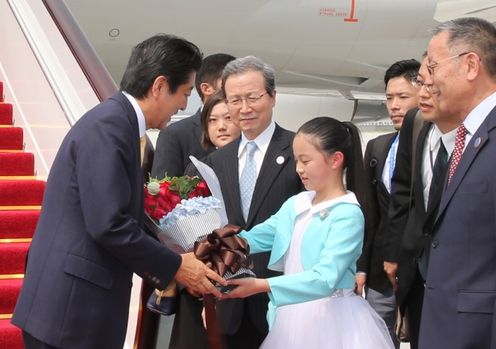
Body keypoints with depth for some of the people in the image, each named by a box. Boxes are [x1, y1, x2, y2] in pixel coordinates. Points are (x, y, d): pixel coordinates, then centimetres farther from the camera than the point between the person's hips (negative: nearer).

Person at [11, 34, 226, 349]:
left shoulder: (115, 122, 13)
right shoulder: (108, 127, -16)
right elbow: (109, 225, -22)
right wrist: (175, 267, -11)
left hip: (79, 303, 10)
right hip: (69, 309, -9)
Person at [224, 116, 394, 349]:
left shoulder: (348, 214, -17)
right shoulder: (296, 204, 4)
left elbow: (325, 279, -26)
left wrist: (261, 286, -33)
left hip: (331, 319, -6)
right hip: (293, 317, 6)